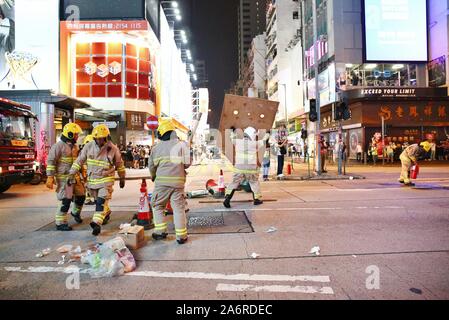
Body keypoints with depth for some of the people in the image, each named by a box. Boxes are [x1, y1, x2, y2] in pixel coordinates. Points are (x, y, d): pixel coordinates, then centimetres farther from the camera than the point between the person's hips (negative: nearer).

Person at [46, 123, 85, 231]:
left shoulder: (75, 146, 12)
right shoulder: (59, 146, -12)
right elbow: (51, 161, -14)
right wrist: (50, 177, -19)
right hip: (63, 178, -8)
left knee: (81, 196, 13)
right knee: (66, 200, -6)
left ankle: (76, 212, 41)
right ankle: (60, 223, 8)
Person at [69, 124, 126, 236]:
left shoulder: (113, 149, -9)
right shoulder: (89, 146, -4)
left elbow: (119, 164, 3)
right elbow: (79, 160, 2)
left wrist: (122, 178, 10)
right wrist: (72, 173, -2)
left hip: (106, 179, -4)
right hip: (92, 179, 4)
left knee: (102, 201, -15)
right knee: (98, 200, 18)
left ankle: (97, 223, -18)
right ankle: (106, 213, 43)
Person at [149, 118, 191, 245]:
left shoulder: (157, 148, 0)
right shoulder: (182, 144, 1)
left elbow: (152, 165, 9)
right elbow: (188, 163, 4)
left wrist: (153, 177, 28)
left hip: (162, 182, -1)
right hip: (178, 182, 1)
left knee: (158, 206, 17)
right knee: (179, 209, 8)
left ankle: (160, 231, 17)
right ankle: (181, 236, 11)